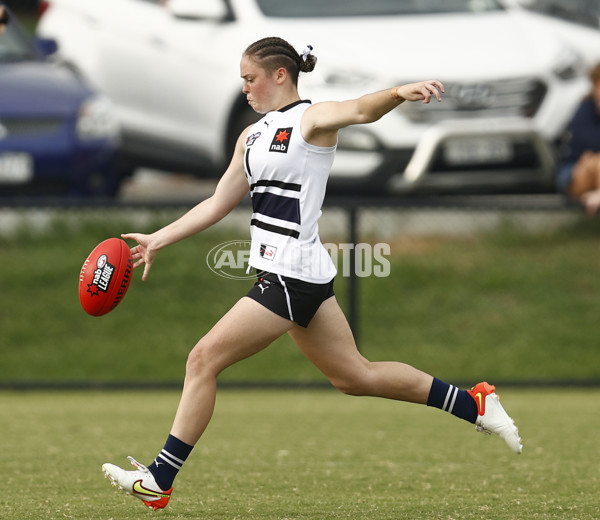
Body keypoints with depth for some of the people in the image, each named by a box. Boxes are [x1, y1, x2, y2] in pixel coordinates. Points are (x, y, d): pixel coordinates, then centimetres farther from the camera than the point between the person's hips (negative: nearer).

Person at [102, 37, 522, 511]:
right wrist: (157, 241, 21)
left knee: (203, 360, -7)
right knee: (356, 376, 12)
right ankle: (474, 404, 19)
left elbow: (361, 110, -28)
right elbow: (217, 205, 23)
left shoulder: (311, 119, -7)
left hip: (293, 276, -9)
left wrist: (399, 92, -49)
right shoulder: (252, 137, 18)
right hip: (287, 276, 9)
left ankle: (159, 481, -1)